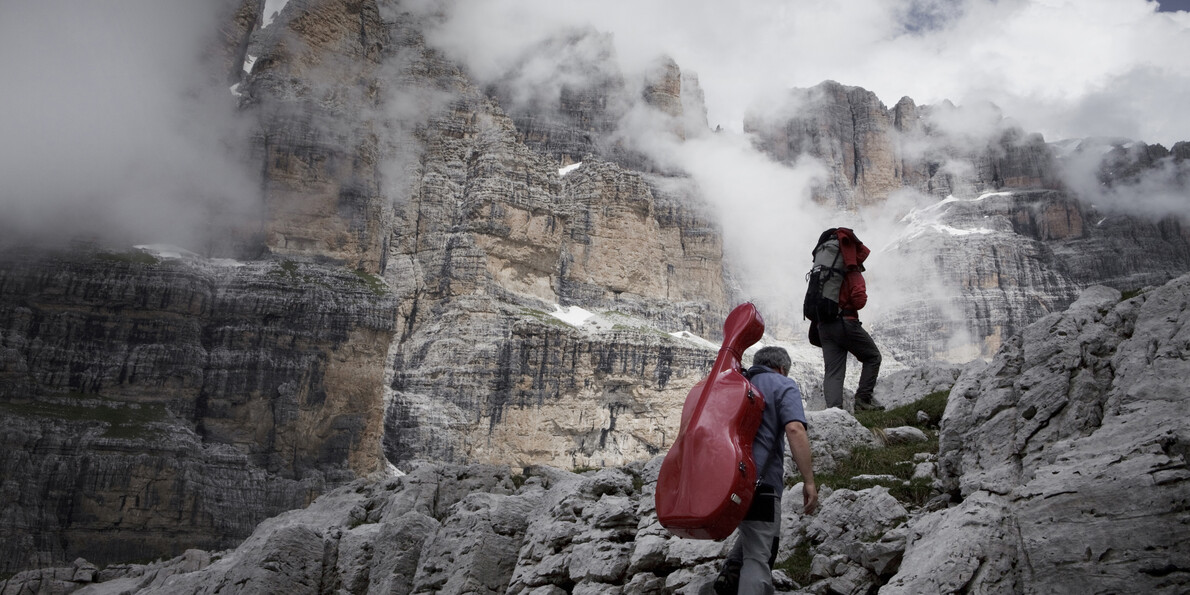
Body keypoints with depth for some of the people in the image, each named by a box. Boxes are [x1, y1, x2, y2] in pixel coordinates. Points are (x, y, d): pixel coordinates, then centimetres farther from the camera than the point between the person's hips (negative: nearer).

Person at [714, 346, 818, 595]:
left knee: (753, 532, 28)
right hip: (759, 480, -6)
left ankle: (729, 573, 9)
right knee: (758, 555, -1)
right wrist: (809, 481, -15)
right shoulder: (783, 385, 2)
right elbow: (794, 430, -15)